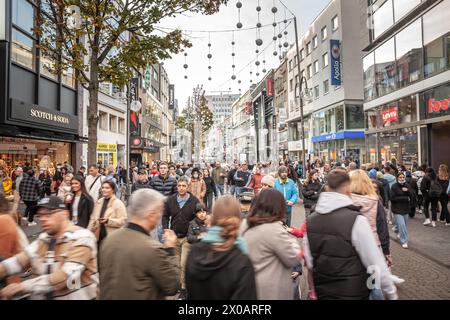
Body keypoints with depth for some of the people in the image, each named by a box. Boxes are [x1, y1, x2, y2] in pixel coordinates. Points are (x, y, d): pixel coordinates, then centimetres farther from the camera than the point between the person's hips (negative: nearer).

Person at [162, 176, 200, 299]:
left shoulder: (194, 201, -9)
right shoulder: (171, 200, -1)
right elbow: (165, 216, 8)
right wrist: (166, 228, -5)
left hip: (187, 237, -3)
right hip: (173, 236, 3)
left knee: (184, 264, -3)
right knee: (176, 263, 16)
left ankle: (184, 288, 13)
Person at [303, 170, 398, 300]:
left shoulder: (310, 221, -6)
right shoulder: (356, 220, -21)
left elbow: (309, 262, 1)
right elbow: (376, 263, -16)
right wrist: (391, 293, -2)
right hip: (354, 293, -4)